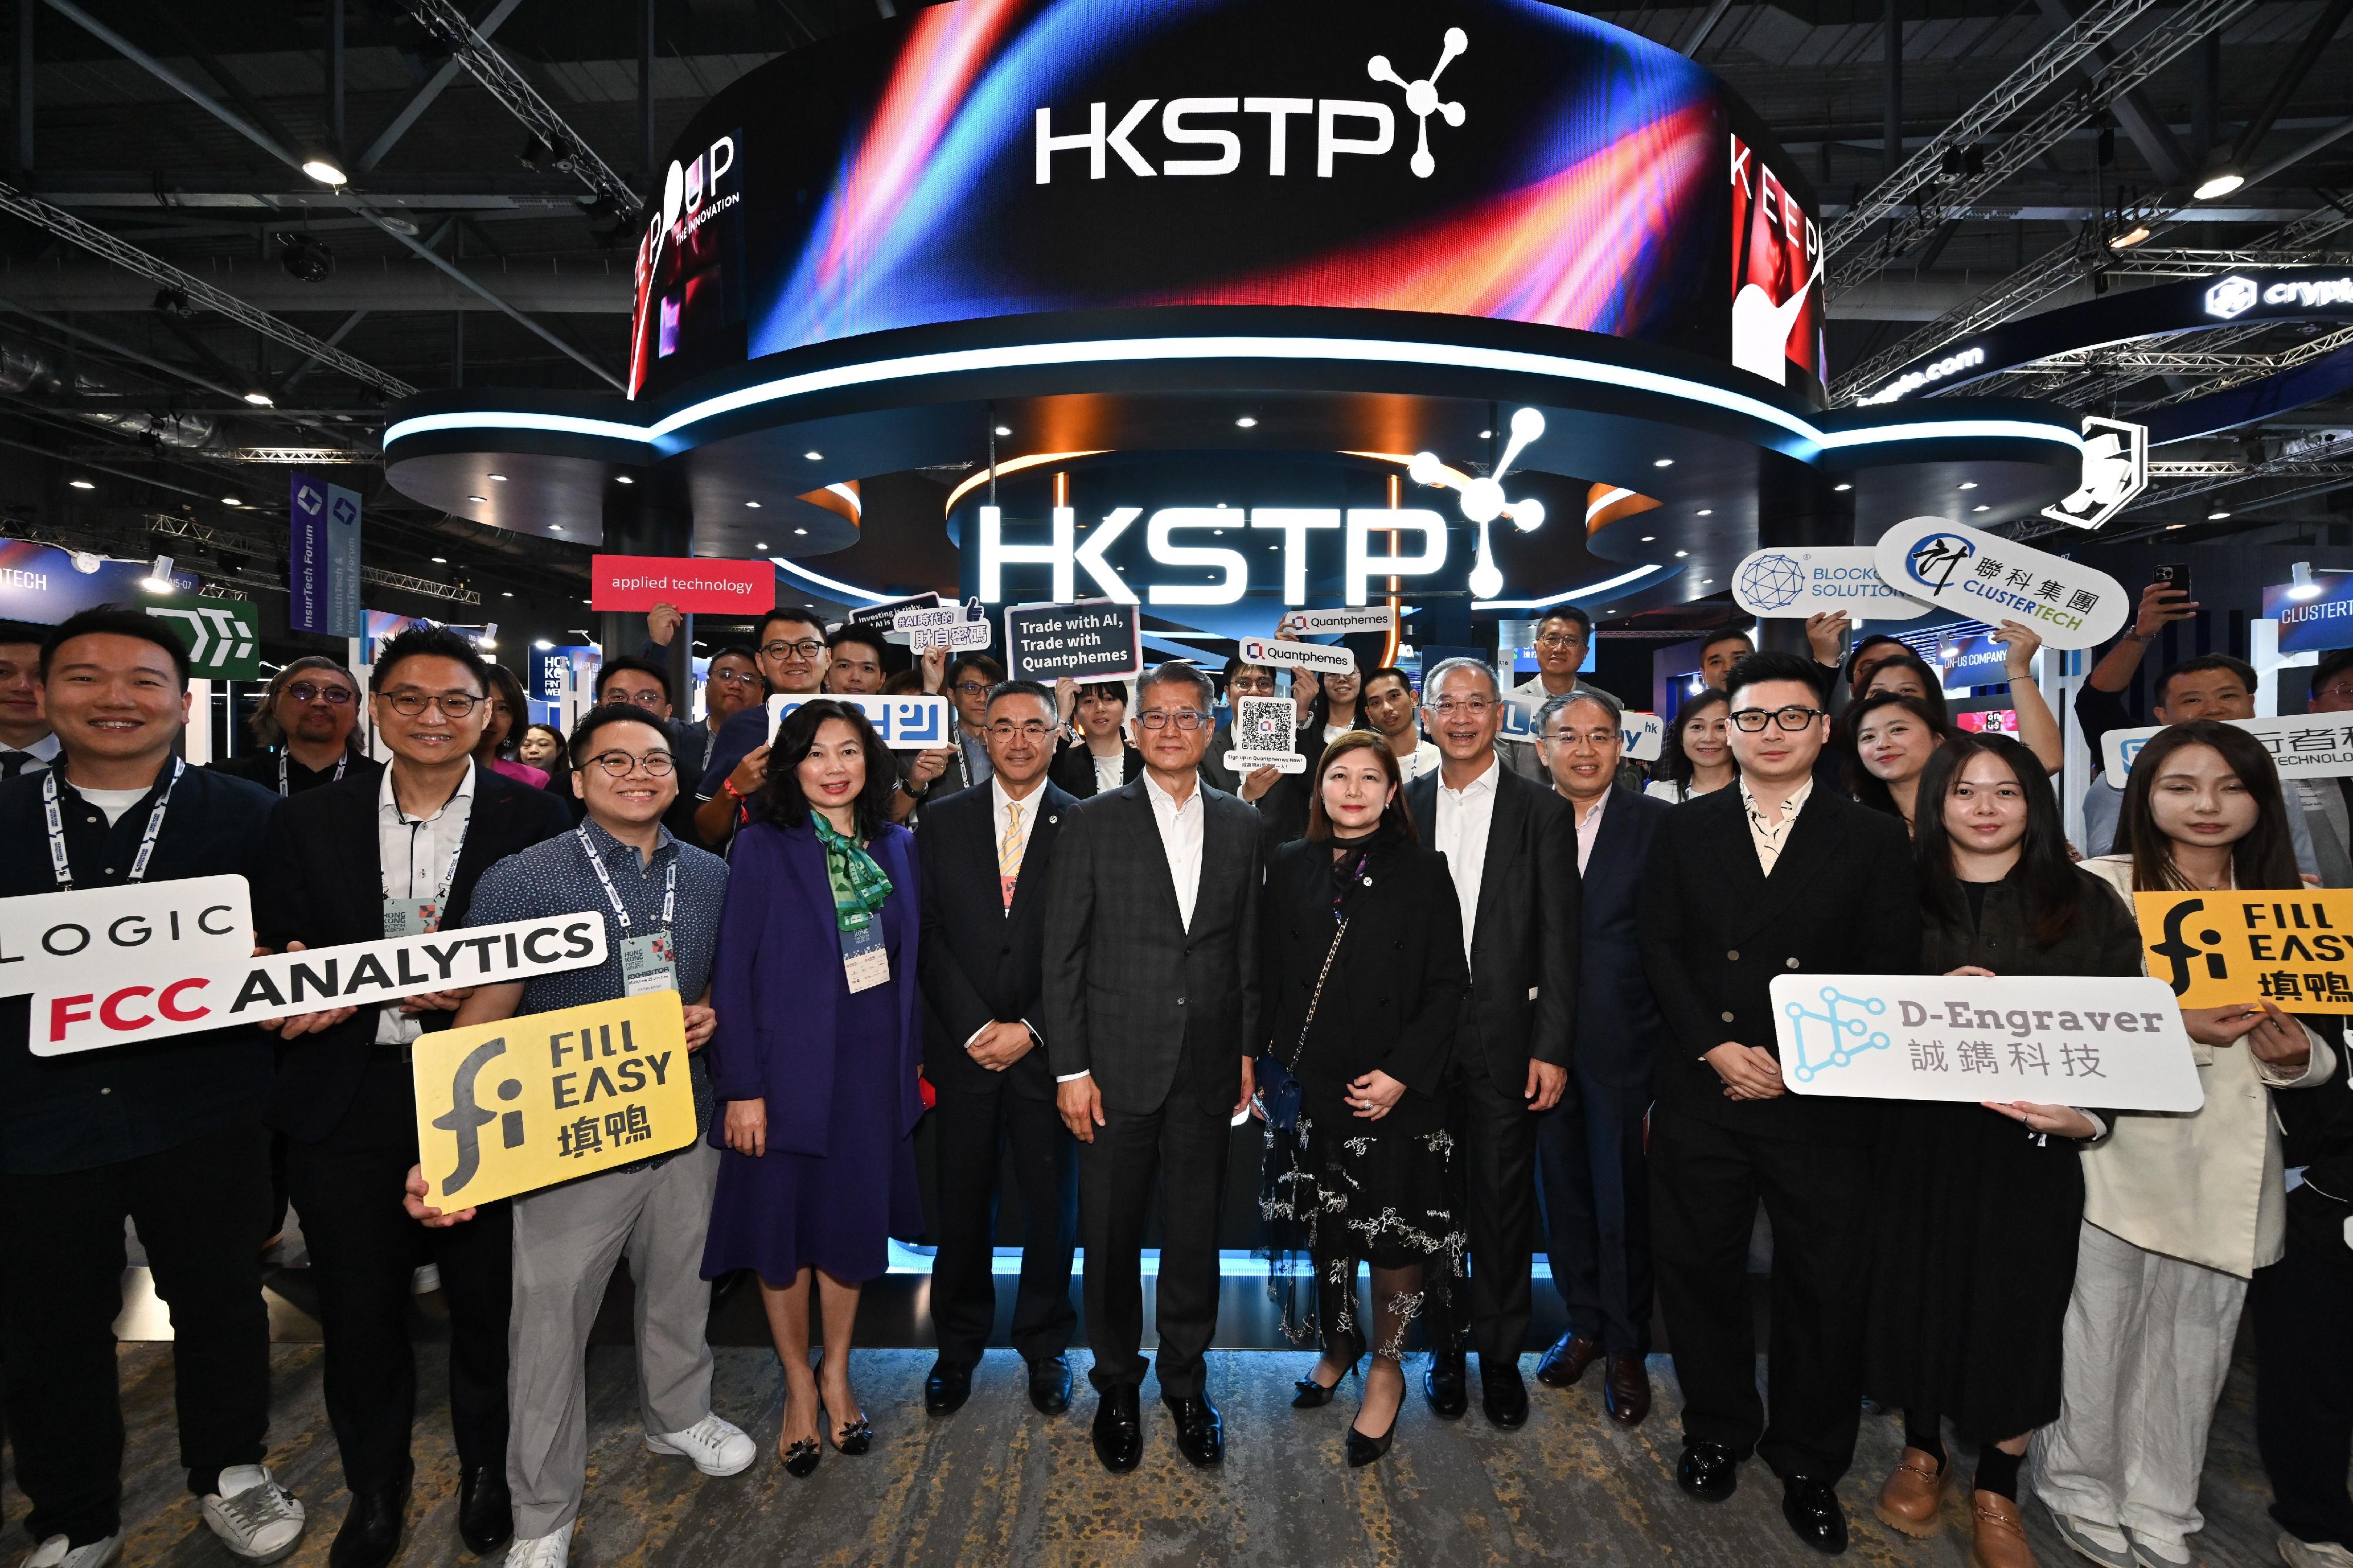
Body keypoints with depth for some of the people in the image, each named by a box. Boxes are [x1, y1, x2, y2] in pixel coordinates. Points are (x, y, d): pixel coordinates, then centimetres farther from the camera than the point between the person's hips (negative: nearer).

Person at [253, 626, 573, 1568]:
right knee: (358, 1307, 14)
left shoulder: (532, 817, -3)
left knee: (487, 1298, 13)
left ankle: (487, 1469, 39)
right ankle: (374, 1489, 39)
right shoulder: (308, 821, 6)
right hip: (346, 1097, 2)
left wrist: (472, 995, -19)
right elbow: (275, 956, 7)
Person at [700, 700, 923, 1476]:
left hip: (873, 1070, 3)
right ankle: (799, 1384, 32)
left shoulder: (897, 846, 4)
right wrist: (741, 1086, -13)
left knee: (854, 1223, 13)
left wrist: (913, 1059, 5)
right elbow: (734, 970, -9)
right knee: (783, 1228, 10)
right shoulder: (764, 846, -7)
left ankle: (837, 1373, 35)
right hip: (789, 1068, -3)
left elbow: (910, 960, 7)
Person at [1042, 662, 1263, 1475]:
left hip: (1208, 1065, 2)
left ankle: (1186, 1381, 34)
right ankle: (1117, 1385, 32)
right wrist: (1070, 1069, -7)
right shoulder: (1092, 823, -3)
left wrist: (1247, 1051, 6)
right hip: (1118, 1064, -2)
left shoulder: (1240, 825, 6)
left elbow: (1248, 947, 9)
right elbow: (1062, 956, -4)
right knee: (1112, 1234, 10)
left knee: (1196, 1233, 13)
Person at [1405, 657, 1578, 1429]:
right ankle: (1446, 1348, 29)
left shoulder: (1543, 812, 0)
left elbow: (1559, 940, -3)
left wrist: (1552, 1046, -8)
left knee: (1504, 1204, 7)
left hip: (1504, 1038, -2)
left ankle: (1501, 1356, 26)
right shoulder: (1402, 808, 5)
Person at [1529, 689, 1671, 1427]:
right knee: (1562, 1192, 15)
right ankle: (1583, 1325, 35)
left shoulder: (1658, 824, -3)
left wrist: (1674, 1046, -9)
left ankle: (1626, 1349, 26)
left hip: (1624, 1041, -2)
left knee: (1623, 1199, 7)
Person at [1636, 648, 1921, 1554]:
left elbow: (1889, 971, -2)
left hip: (1821, 1102, -1)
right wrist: (1714, 1046, -10)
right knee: (1697, 1270, 10)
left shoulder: (1872, 840, 2)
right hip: (1702, 1094, 1)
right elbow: (1660, 948, 3)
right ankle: (1717, 1432, 34)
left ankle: (1808, 1464, 30)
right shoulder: (1685, 832, 6)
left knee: (1826, 1285, 8)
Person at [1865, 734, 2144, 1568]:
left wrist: (2087, 1114, -14)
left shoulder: (2086, 902, 4)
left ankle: (1996, 1490, 26)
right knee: (1918, 1290, 9)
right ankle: (1922, 1454, 32)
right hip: (1916, 1132, 0)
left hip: (2033, 1143, 0)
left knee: (2016, 1304, 6)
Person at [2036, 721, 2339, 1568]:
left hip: (2226, 1159, 4)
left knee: (2195, 1336, 12)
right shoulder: (2096, 885, -4)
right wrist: (2173, 1026, -22)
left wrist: (2295, 1054, -7)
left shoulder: (2285, 899, 12)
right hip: (2116, 1147, -4)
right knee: (2097, 1327, 1)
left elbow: (2319, 1046, 16)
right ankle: (2080, 1490, 23)